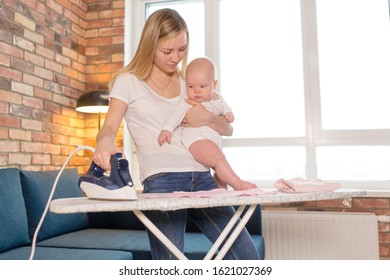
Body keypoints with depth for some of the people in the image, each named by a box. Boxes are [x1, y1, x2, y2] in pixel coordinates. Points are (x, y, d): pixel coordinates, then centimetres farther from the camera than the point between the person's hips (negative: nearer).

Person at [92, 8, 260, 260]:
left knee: (248, 257, 1)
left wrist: (208, 118, -6)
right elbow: (109, 128, -4)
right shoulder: (128, 81, 7)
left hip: (202, 178, 5)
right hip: (161, 182, -4)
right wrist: (104, 142, -28)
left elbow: (228, 129, 17)